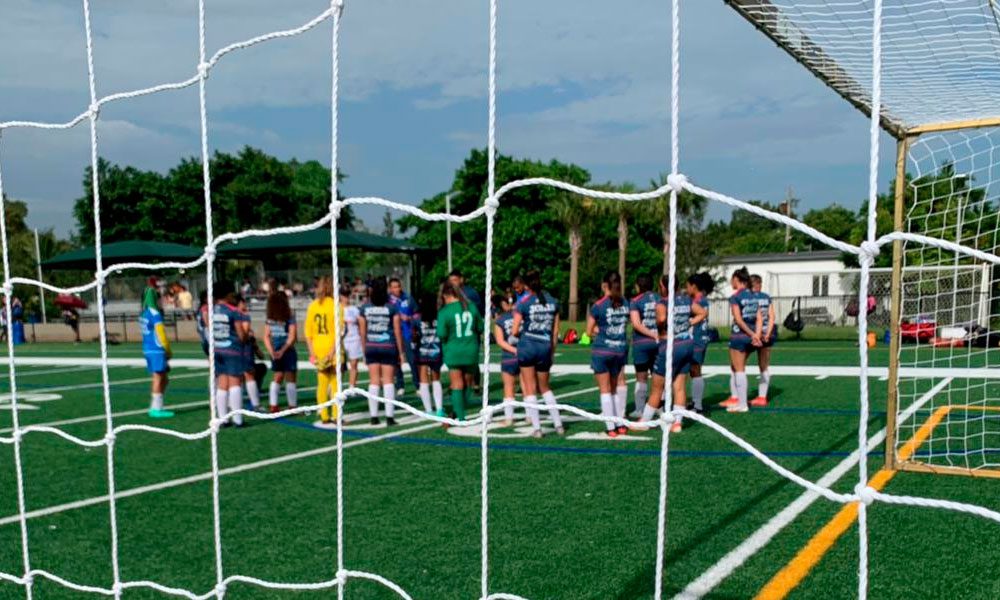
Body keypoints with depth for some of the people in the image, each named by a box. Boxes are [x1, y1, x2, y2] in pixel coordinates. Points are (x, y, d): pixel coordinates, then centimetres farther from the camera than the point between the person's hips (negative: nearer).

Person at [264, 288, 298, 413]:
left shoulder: (270, 318, 4)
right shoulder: (290, 316, -9)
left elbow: (266, 336, 1)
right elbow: (292, 336, -14)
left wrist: (271, 351, -5)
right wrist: (283, 350, -14)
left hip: (275, 352, 5)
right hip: (288, 351, -5)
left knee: (277, 378, 15)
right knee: (290, 379, 2)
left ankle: (273, 405, 12)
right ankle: (292, 407, 6)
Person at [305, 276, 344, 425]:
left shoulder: (312, 305, 4)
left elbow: (307, 332, 2)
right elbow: (338, 331, -15)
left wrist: (312, 351, 4)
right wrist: (333, 350, -13)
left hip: (318, 350, 4)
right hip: (332, 350, -4)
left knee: (322, 383, 10)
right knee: (335, 383, 5)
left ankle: (324, 416, 14)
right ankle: (336, 415, 5)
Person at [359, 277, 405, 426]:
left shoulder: (365, 308, 1)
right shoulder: (391, 308, -5)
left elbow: (363, 332, 4)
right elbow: (397, 331, -4)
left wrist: (365, 350, 13)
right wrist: (401, 352, 3)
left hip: (371, 347, 2)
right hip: (388, 347, -2)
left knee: (374, 381, 7)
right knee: (388, 381, 2)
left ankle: (374, 416, 8)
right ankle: (389, 416, -1)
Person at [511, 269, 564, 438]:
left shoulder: (523, 303, -8)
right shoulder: (552, 301, 4)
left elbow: (514, 332, -7)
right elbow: (555, 331, 8)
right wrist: (552, 351, 17)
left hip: (527, 346, -3)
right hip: (545, 347, 4)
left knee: (530, 389, 6)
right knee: (544, 388, 19)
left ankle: (536, 428, 6)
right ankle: (558, 424, 15)